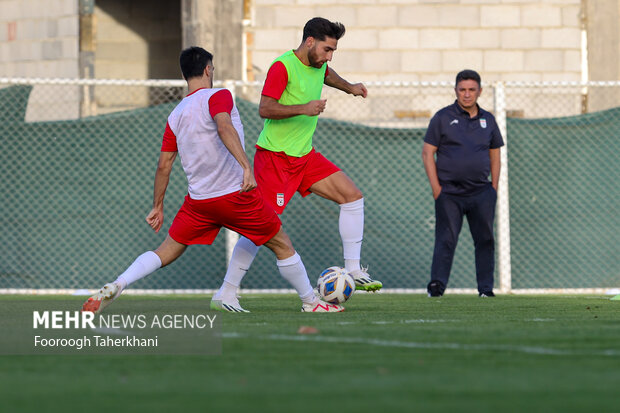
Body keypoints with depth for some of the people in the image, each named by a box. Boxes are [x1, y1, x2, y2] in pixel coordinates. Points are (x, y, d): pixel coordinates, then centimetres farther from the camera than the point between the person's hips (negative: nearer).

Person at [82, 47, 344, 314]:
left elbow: (164, 165, 12)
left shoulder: (176, 115, 11)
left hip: (198, 200, 5)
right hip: (235, 195, -5)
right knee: (282, 245, 12)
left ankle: (115, 286, -9)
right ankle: (310, 302, 20)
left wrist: (157, 208, 20)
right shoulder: (218, 96, -6)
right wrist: (246, 166, -37)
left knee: (165, 253, 11)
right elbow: (224, 127, -27)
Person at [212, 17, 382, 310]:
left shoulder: (318, 65, 9)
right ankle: (226, 293, -5)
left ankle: (353, 271, 5)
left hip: (305, 155, 9)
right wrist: (303, 108, -30)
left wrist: (349, 87, 48)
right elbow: (265, 109, -25)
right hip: (274, 157, -9)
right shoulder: (283, 67, -18)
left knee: (352, 196, 0)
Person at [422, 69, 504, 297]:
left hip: (481, 192, 3)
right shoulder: (443, 118, 3)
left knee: (485, 239, 2)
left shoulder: (487, 120, 13)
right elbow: (427, 153, 1)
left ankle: (486, 287, 7)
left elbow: (494, 156, 20)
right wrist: (436, 188, -7)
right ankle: (437, 284, -16)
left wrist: (494, 187, 8)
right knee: (446, 239, -11)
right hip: (449, 192, -3)